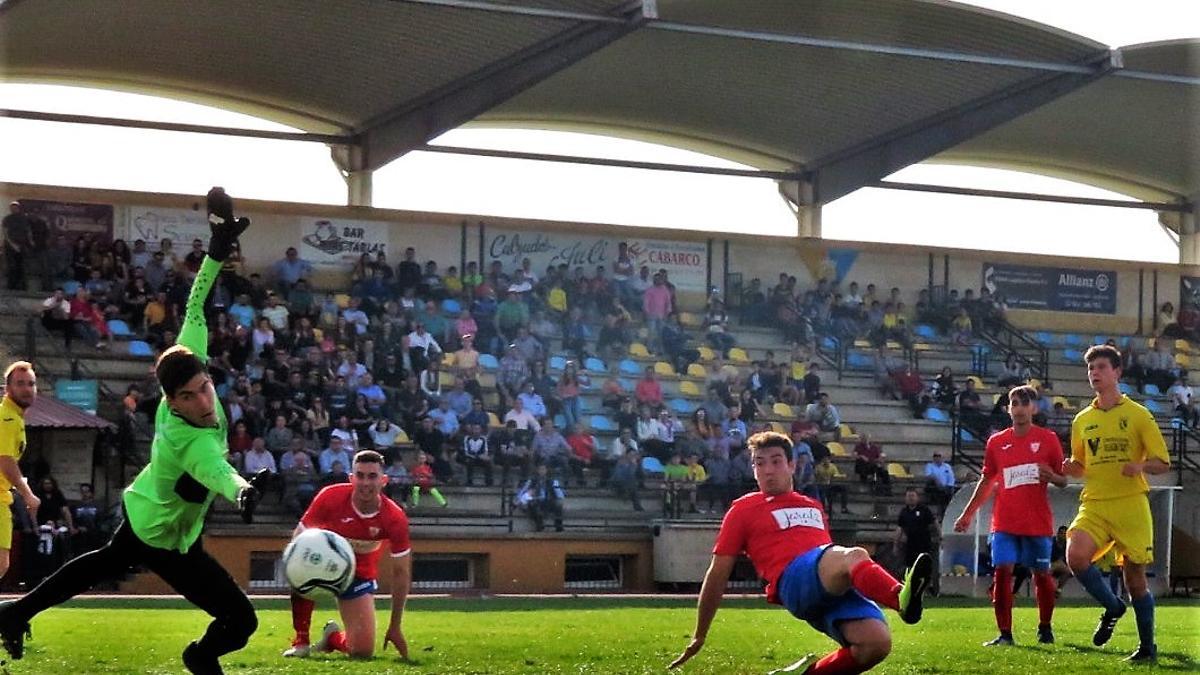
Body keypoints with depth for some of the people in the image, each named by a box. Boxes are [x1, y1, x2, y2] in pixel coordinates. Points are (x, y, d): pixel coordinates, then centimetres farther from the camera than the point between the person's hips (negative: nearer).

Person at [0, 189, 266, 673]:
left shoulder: (188, 363, -22)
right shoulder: (195, 443, -42)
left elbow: (194, 309, -15)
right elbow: (218, 471, -65)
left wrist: (217, 251, -16)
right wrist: (242, 490, -86)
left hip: (139, 510, 9)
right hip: (167, 541, -9)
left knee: (107, 562, 40)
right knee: (241, 621, -6)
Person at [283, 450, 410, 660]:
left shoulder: (395, 518, -22)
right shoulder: (331, 497, -27)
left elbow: (401, 572, -12)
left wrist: (395, 627, -12)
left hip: (360, 574, 1)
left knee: (363, 652, -10)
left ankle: (332, 638, 28)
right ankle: (300, 641, -19)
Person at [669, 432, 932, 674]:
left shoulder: (813, 506, 33)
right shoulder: (744, 509, 18)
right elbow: (718, 574, 18)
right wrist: (699, 637, 17)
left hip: (839, 587, 6)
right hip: (794, 578, -6)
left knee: (877, 643, -23)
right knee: (854, 556, -36)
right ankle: (902, 599, -69)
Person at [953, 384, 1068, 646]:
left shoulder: (1047, 439, 1)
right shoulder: (997, 442, 8)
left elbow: (1063, 481, 5)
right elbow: (987, 481, 17)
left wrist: (1052, 477, -19)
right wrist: (967, 513, 15)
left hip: (1038, 522, -1)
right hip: (1005, 523, 1)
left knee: (1042, 574, 6)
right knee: (1002, 572, -9)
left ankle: (1045, 628, 25)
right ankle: (1004, 634, -6)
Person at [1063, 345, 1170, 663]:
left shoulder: (1138, 415, 2)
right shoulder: (1082, 420, 14)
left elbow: (1163, 463, 1)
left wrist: (1140, 466, -20)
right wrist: (1070, 468, 0)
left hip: (1131, 505, -3)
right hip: (1094, 505, 3)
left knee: (1135, 578, 0)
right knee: (1076, 556, -23)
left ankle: (1147, 646, 16)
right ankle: (1112, 607, 3)